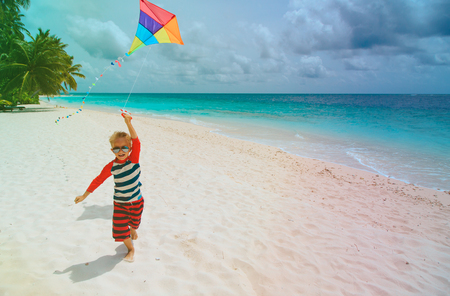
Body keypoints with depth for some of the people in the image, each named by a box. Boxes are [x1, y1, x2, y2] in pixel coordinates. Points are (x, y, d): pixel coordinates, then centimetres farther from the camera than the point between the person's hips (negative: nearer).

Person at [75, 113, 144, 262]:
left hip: (136, 202, 0)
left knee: (134, 222, 22)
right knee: (120, 228, -3)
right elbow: (98, 180, -1)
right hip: (120, 203, 0)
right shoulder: (111, 167, -13)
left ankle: (132, 230, 60)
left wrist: (128, 123, -42)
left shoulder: (133, 159, -16)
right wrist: (84, 196, 3)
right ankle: (131, 249, 24)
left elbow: (136, 142, -31)